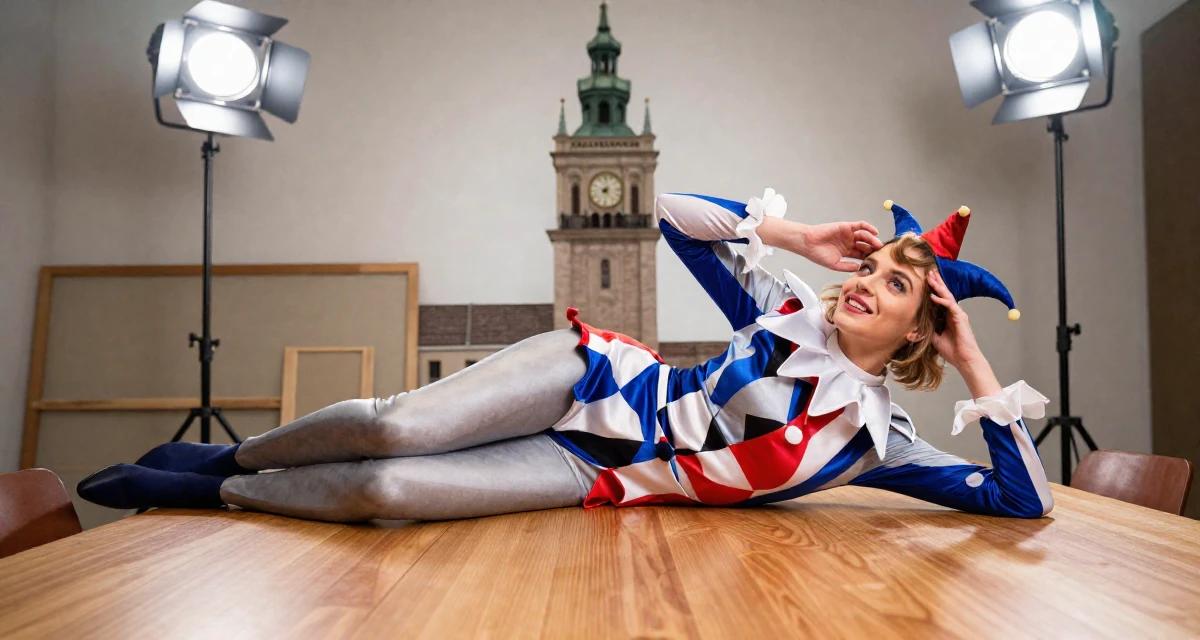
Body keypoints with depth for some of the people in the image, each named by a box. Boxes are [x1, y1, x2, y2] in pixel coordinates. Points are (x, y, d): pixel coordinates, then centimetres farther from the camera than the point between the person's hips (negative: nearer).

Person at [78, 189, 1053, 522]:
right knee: (399, 427, -22)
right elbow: (675, 211, 3)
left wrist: (974, 363, -5)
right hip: (592, 379, 1)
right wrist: (800, 235, -2)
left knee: (385, 491, -19)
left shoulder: (878, 439, 1)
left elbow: (1026, 499, -2)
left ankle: (214, 493, 9)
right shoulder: (786, 313, 3)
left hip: (602, 473, 0)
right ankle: (229, 454, 10)